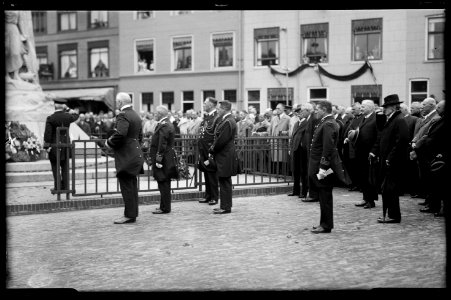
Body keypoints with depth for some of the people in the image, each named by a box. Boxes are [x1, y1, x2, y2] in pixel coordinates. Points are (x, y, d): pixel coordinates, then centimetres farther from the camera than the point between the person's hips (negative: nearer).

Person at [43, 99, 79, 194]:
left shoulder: (50, 118, -12)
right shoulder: (67, 116, -3)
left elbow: (47, 134, -13)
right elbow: (76, 115, 21)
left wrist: (46, 146, -7)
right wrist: (67, 109, 15)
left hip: (54, 145, -3)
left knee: (55, 168, 4)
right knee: (65, 167, 11)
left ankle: (57, 187, 3)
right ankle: (65, 186, 12)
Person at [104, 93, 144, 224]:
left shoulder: (123, 116, -15)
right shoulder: (136, 115, 15)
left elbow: (120, 134, -28)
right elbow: (140, 136, 21)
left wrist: (109, 143, -14)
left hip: (126, 157, -10)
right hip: (135, 154, 10)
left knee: (126, 187, -6)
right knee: (132, 186, 13)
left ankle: (129, 215, -4)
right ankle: (132, 213, 18)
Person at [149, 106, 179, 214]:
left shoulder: (164, 126, -17)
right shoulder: (168, 124, 15)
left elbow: (162, 145, -22)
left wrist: (158, 159, -22)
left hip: (164, 159, -10)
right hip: (168, 159, 10)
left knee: (163, 184, -6)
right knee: (164, 184, 14)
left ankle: (165, 208, -2)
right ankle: (164, 206, 21)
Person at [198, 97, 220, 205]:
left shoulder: (217, 117, -14)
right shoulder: (206, 117, 13)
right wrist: (201, 152, 15)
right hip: (203, 151, 8)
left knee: (212, 175, -1)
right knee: (206, 174, 14)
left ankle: (214, 197, 8)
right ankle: (208, 196, 22)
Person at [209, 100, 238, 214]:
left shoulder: (228, 122, -19)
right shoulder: (226, 120, 13)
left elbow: (221, 140, -22)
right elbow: (219, 137, 17)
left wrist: (212, 149, -8)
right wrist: (213, 148, 7)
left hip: (225, 157, -10)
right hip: (224, 156, 10)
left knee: (225, 182, -4)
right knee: (224, 182, 15)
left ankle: (225, 207, 1)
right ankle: (225, 205, 23)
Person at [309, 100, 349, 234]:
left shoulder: (328, 125, -18)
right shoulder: (327, 123, 14)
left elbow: (328, 148, -24)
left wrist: (323, 168, -24)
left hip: (323, 167, -10)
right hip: (321, 165, 10)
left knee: (325, 196, -2)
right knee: (324, 196, 16)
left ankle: (326, 226, 5)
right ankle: (325, 223, 24)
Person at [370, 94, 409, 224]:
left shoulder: (400, 121, -15)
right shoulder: (389, 120, 16)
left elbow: (401, 142, -22)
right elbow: (381, 139, 20)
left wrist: (390, 159, -22)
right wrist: (374, 152, 8)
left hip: (393, 163, -9)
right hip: (386, 161, 9)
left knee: (390, 189, -5)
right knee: (386, 189, 13)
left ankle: (393, 215, 3)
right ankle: (387, 213, 21)